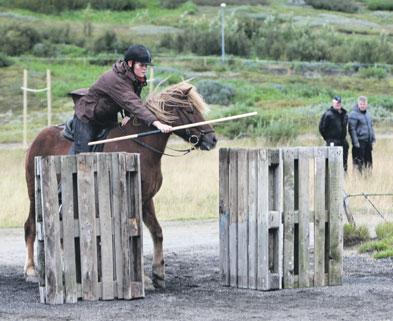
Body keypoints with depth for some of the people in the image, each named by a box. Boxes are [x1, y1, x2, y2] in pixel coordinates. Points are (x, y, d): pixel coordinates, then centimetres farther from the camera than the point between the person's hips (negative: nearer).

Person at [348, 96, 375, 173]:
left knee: (368, 161, 11)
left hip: (368, 141, 8)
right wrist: (355, 142, -19)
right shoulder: (353, 114, -10)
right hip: (359, 142, -8)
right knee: (359, 162, -6)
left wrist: (373, 138, 16)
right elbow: (352, 129, -14)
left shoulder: (367, 113, 15)